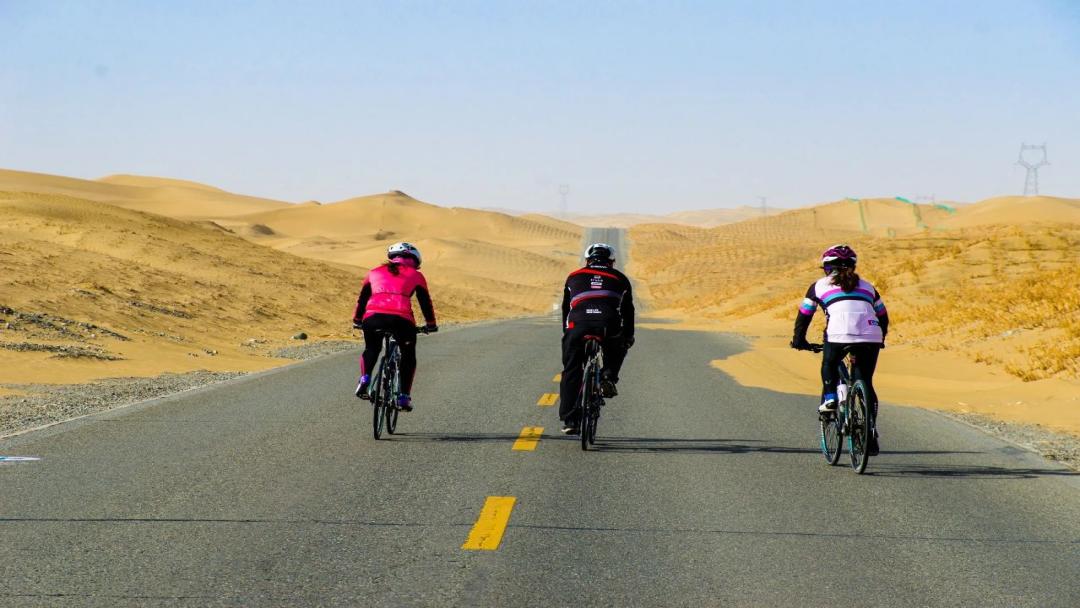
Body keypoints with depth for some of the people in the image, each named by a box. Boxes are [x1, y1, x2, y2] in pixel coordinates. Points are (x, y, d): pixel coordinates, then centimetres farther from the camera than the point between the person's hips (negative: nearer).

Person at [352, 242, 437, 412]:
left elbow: (362, 299, 34)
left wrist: (357, 320, 49)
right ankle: (404, 396, 12)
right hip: (401, 318, -2)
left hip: (373, 317, 2)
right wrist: (431, 324, 41)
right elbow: (425, 302, 26)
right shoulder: (416, 275, 23)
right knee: (408, 355, 22)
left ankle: (365, 377, 1)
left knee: (371, 350, 29)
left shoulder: (375, 273, 28)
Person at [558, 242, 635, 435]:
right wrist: (628, 337, 44)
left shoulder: (574, 277, 28)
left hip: (578, 325, 0)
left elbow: (565, 308, 33)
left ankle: (570, 420, 4)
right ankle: (608, 376, 6)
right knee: (617, 349, 33)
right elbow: (628, 311, 32)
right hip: (609, 326, 0)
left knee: (571, 371, 11)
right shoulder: (619, 279, 27)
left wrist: (567, 332, 45)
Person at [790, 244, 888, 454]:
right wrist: (879, 340, 47)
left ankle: (829, 399, 11)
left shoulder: (820, 285, 21)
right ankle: (871, 435, 13)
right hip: (871, 339, 2)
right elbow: (883, 316, 34)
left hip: (838, 336, -2)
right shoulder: (866, 286, 30)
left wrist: (799, 340, 37)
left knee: (829, 365, 31)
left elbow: (804, 315, 24)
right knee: (865, 384, 17)